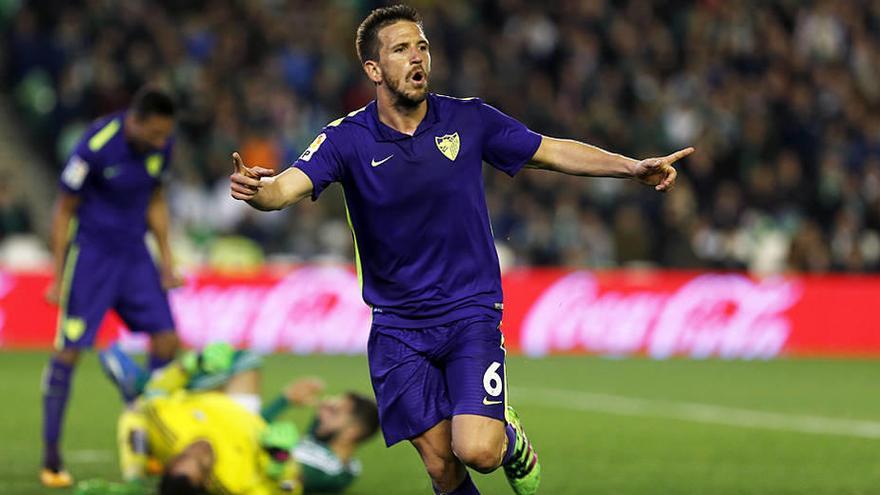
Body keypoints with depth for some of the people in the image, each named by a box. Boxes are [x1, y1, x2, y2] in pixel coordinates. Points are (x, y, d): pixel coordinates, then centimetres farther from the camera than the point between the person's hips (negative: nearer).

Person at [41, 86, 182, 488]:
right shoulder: (95, 146, -22)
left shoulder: (161, 146, -4)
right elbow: (64, 210, -13)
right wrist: (58, 278, -12)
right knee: (69, 349, -9)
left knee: (166, 339, -2)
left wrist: (166, 260, 11)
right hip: (89, 253, -6)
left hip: (134, 252, 6)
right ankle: (51, 456, -1)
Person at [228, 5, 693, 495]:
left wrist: (634, 167, -4)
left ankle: (512, 442, 18)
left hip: (471, 311, 0)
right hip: (398, 326, 0)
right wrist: (256, 188, -46)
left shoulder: (469, 119, -3)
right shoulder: (348, 139, -8)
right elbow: (287, 186, -22)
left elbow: (551, 151, 6)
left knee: (477, 451, -18)